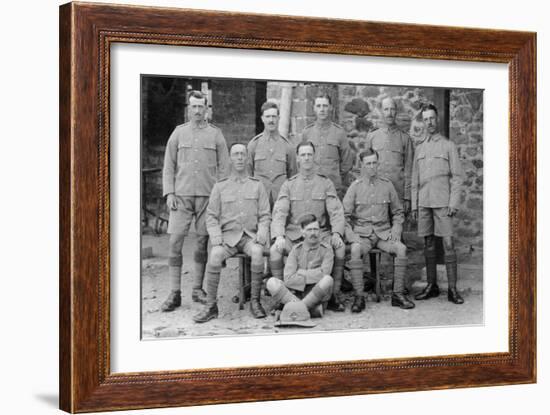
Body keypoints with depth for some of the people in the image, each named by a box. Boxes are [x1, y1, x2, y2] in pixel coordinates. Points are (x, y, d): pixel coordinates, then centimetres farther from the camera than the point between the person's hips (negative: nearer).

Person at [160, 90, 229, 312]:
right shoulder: (179, 132, 9)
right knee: (175, 241, -7)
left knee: (203, 241, 3)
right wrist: (169, 193, -2)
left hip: (207, 195, 0)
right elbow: (168, 166, 9)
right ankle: (175, 294, -3)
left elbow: (223, 167, 7)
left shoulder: (215, 134, 7)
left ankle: (198, 289, 16)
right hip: (181, 195, 0)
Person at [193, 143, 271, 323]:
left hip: (250, 236, 0)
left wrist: (261, 235, -11)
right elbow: (211, 216, 5)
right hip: (228, 236, 0)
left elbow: (265, 216, 8)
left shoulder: (257, 185, 11)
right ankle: (211, 306, -24)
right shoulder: (220, 186, 10)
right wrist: (217, 239, -11)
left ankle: (255, 302, -22)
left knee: (257, 253, -34)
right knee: (214, 256, -32)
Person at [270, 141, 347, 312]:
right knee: (275, 251, -28)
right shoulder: (289, 185, 9)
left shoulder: (325, 183, 9)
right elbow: (279, 213, -2)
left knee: (340, 248, -29)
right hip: (294, 234, 0)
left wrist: (336, 233, -19)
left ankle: (334, 296, -16)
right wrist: (279, 236, -20)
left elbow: (336, 211, 0)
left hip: (320, 233, 0)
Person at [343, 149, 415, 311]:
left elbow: (398, 212, 16)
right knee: (355, 250, -33)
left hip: (384, 233, 2)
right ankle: (359, 297, -28)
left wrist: (395, 231, 0)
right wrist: (351, 236, -12)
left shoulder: (387, 185, 9)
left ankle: (398, 294, -16)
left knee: (401, 248, -25)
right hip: (362, 233, -2)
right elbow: (345, 215, 2)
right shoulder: (355, 187, 3)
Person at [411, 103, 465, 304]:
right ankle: (431, 286, 12)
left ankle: (452, 289, -7)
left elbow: (456, 177, 0)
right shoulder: (419, 148, 17)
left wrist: (453, 203, -9)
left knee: (448, 244, -8)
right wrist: (414, 205, 10)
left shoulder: (448, 145, 4)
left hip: (442, 202, -4)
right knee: (428, 244, 6)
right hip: (424, 203, 4)